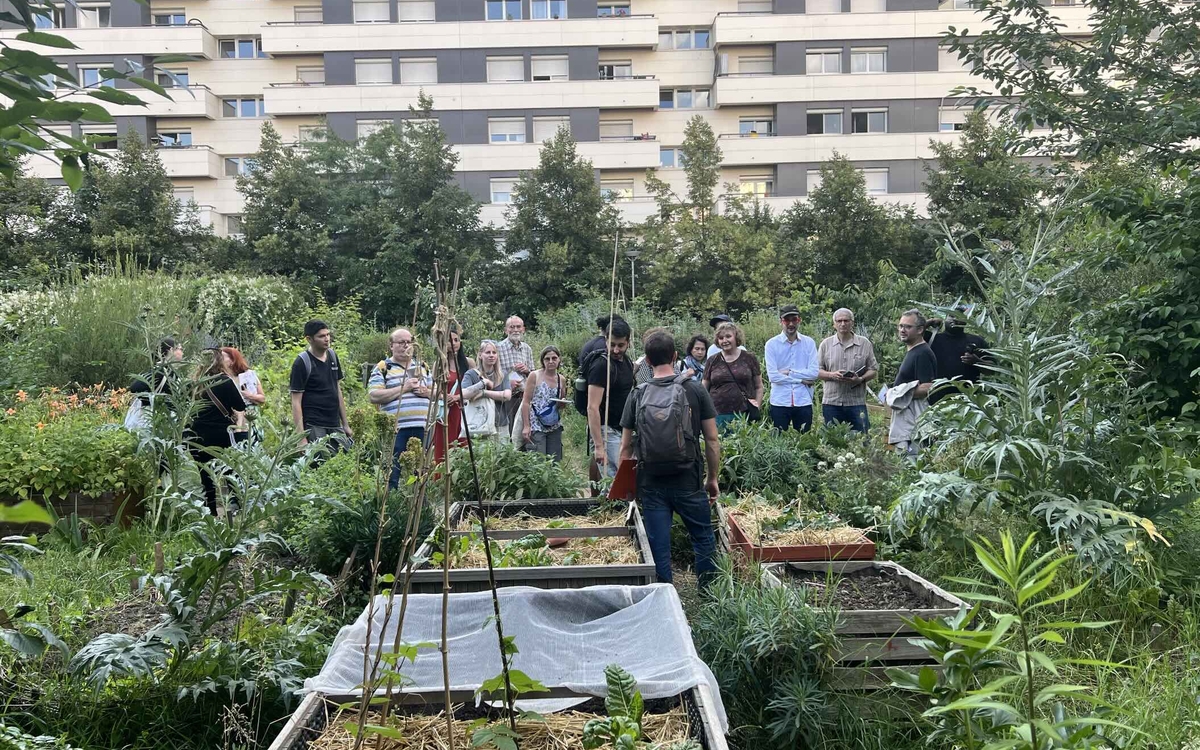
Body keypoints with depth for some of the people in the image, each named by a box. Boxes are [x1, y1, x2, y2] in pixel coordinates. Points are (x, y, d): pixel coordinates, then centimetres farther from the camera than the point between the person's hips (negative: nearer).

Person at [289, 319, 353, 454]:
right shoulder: (302, 363, -9)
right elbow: (296, 402, -10)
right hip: (314, 428, -6)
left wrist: (345, 424, 15)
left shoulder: (332, 355, 9)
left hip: (335, 426, 6)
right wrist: (301, 438, -15)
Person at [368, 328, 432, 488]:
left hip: (422, 428, 5)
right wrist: (403, 388, -14)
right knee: (392, 476, -3)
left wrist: (426, 392, -2)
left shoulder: (423, 367, 18)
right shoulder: (383, 368, 2)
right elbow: (373, 396, -10)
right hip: (396, 430, -5)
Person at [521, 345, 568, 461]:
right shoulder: (535, 376, -6)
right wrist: (526, 426, -14)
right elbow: (526, 402, -7)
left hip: (555, 427, 5)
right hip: (536, 427, -5)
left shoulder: (562, 380, 8)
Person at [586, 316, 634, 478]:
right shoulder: (601, 365, -16)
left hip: (623, 431, 9)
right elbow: (593, 407, -21)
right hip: (607, 432, -8)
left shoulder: (627, 362, 10)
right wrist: (598, 446, -25)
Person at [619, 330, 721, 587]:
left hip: (651, 483, 1)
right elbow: (712, 440, -2)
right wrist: (712, 478, 9)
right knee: (703, 539, 15)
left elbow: (626, 448, 3)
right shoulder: (695, 391, -3)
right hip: (688, 481, -1)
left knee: (658, 546, 8)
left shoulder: (638, 396, 1)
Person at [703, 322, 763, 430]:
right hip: (718, 416, 1)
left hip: (743, 416, -1)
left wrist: (757, 408, 3)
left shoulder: (749, 359, 8)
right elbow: (704, 390, 14)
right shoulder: (712, 361, 9)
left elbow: (759, 387, 13)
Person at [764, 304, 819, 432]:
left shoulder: (809, 343, 3)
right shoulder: (772, 344, -3)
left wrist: (789, 372, -11)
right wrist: (801, 380, -9)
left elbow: (814, 372, -6)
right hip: (779, 403, -1)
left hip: (804, 402, 1)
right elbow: (773, 376, -11)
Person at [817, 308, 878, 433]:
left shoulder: (864, 344, 7)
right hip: (831, 402, 1)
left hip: (857, 402, -1)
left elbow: (874, 370, 6)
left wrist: (860, 379, -14)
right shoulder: (826, 344, 8)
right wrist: (832, 375, -13)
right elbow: (816, 370, 6)